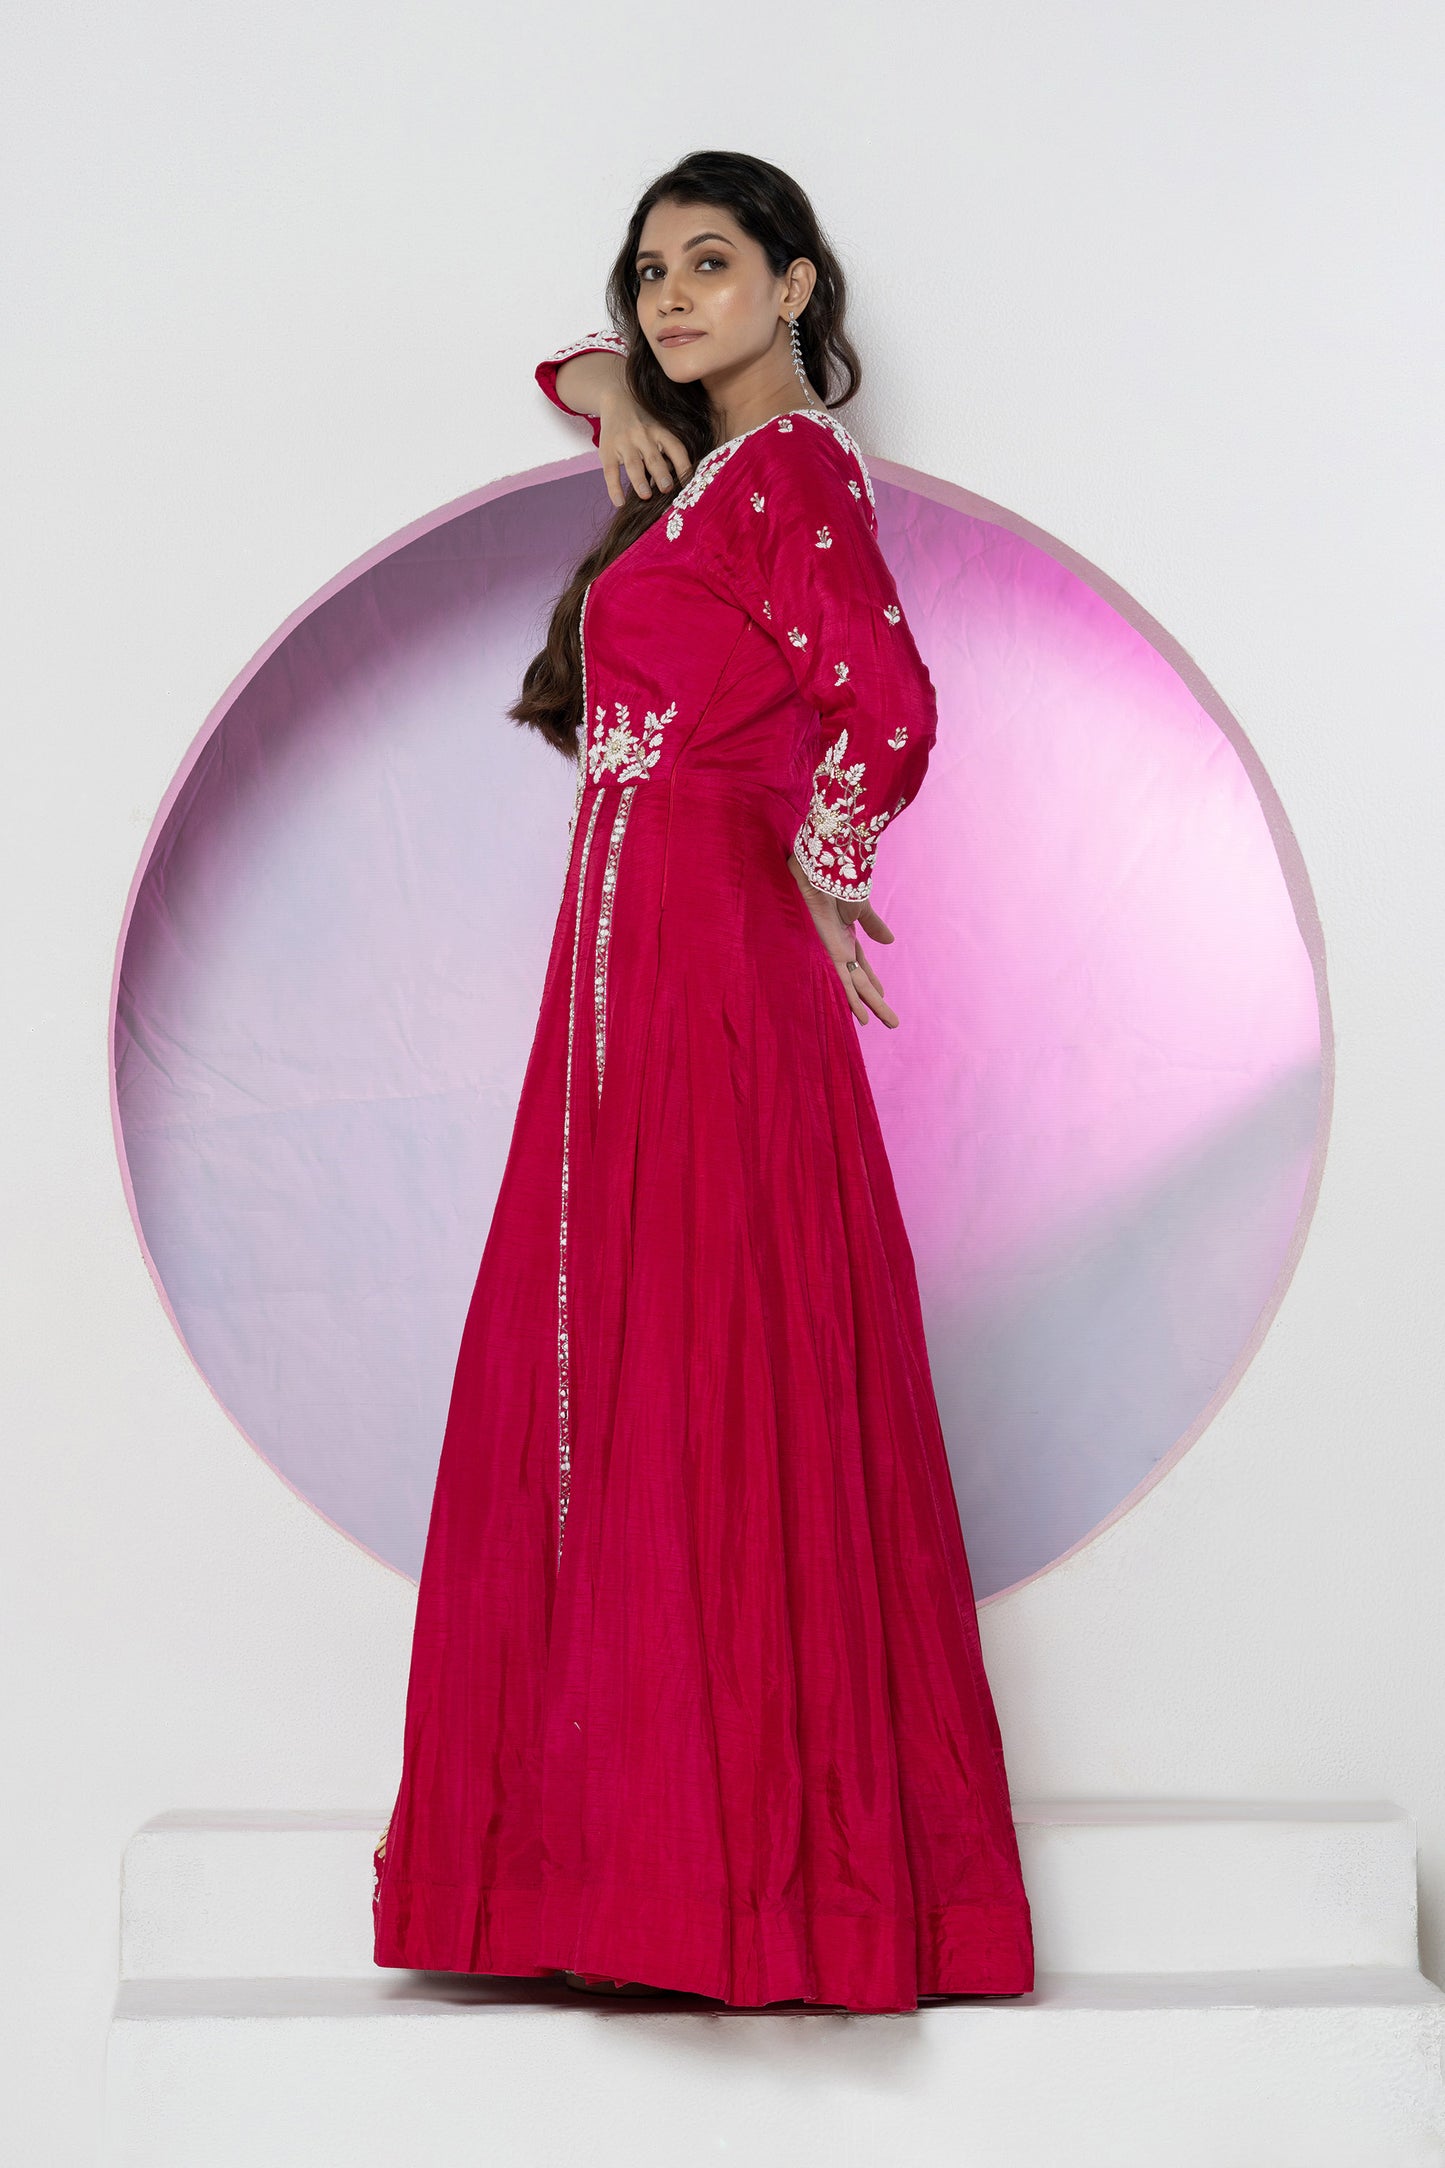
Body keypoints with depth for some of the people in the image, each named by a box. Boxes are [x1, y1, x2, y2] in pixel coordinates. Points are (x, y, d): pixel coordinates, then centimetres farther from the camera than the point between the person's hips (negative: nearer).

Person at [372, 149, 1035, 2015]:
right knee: (606, 1377, 11)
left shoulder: (787, 467, -9)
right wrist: (614, 401, 15)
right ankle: (652, 1811, 18)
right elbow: (593, 367, 38)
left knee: (712, 1386, -7)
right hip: (631, 962, 10)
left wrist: (819, 874, -8)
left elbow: (889, 707, -23)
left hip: (716, 969, -10)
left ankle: (770, 1840, -2)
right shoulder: (717, 459, 17)